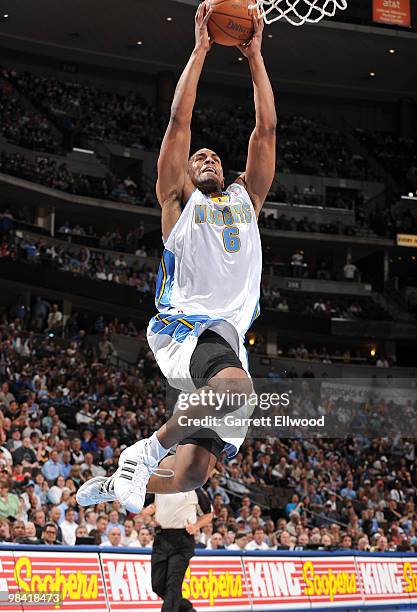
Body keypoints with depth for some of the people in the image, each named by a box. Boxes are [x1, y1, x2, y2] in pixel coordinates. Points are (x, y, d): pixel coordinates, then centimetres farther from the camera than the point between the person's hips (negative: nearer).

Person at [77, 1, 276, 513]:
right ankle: (146, 452, -20)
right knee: (236, 386, -38)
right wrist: (200, 49, 7)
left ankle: (117, 483, 23)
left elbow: (265, 129, 20)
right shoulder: (179, 200, 15)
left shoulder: (246, 199, 26)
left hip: (230, 333, 5)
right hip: (184, 323, -5)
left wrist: (254, 56, 17)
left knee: (191, 474, -5)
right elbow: (179, 121, 6)